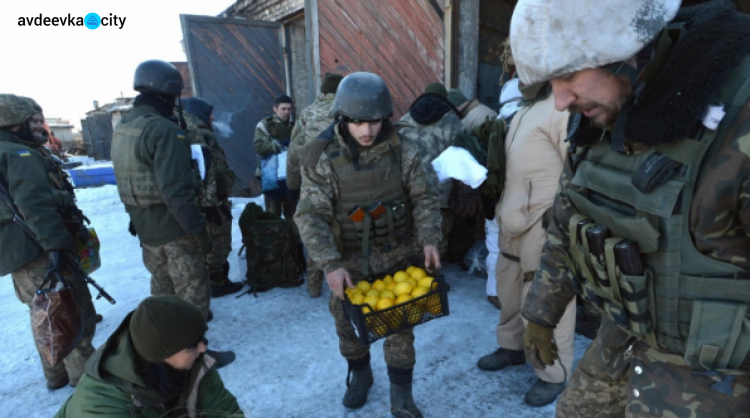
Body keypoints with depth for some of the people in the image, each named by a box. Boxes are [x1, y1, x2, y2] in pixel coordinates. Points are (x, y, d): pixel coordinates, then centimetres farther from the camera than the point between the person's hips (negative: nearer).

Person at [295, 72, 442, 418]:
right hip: (347, 260, 0)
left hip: (395, 256, 0)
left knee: (399, 324, 10)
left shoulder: (403, 151, -11)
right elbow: (311, 216, -16)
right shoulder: (322, 158, -15)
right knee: (348, 324, 17)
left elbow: (425, 198, -2)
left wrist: (429, 239, -15)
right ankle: (360, 375, 47)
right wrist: (330, 264, -25)